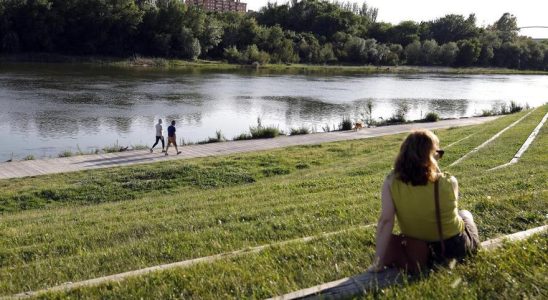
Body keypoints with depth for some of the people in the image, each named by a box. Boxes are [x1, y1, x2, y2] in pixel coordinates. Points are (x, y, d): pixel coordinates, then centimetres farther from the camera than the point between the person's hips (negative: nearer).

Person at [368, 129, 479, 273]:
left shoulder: (391, 183, -19)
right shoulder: (448, 182, -22)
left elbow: (385, 221, -22)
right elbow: (449, 210, -1)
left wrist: (379, 261, -18)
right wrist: (436, 169, -3)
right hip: (456, 247, 0)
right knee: (464, 214, 32)